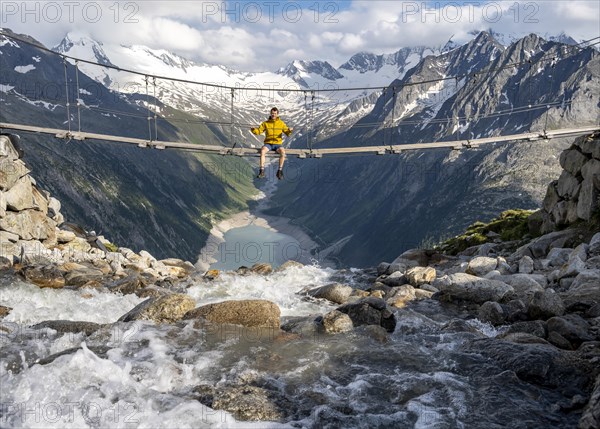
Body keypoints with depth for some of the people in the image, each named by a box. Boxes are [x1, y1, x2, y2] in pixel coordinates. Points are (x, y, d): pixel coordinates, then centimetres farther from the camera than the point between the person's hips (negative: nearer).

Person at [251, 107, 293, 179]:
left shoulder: (281, 123, 9)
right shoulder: (266, 123, 11)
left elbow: (287, 133, 4)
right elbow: (259, 131, 6)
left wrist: (289, 131, -18)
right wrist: (253, 130, -14)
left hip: (278, 144, 0)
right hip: (268, 144, 0)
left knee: (283, 152, -33)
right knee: (262, 151, -33)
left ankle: (280, 171, -22)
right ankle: (262, 171, -31)